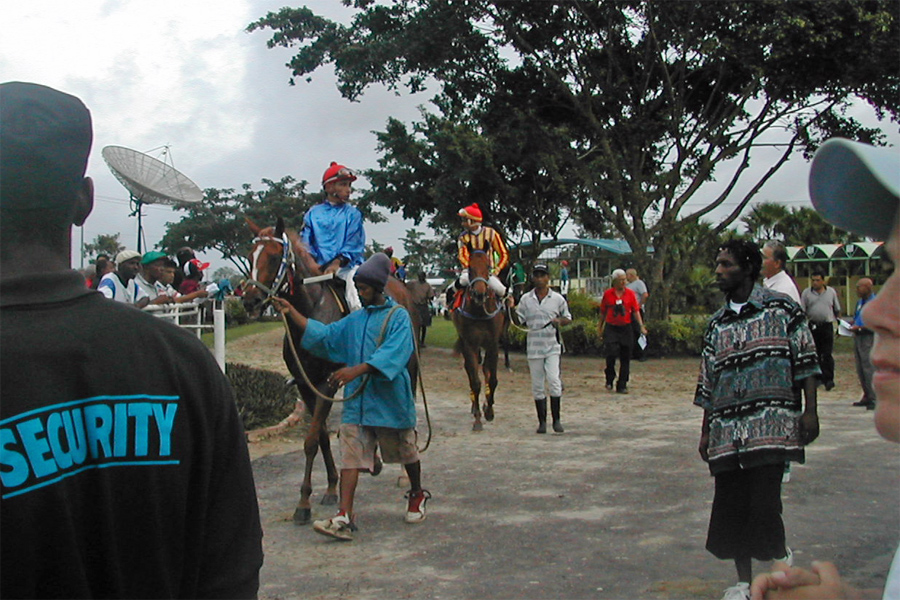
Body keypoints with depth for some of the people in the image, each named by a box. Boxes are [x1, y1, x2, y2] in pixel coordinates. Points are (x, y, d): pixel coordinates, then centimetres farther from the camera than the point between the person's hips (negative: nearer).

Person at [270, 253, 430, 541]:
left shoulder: (398, 316, -8)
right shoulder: (354, 320, 13)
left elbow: (394, 353, -22)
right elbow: (324, 335, 11)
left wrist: (357, 369, -33)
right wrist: (291, 313, 2)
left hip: (390, 399, -5)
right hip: (356, 400, 5)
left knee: (406, 452, 13)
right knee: (350, 456, -5)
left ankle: (417, 496, 38)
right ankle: (344, 518, -7)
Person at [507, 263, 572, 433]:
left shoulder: (558, 299, 3)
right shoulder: (526, 299, 5)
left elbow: (568, 318, 12)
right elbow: (518, 321, 9)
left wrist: (560, 321, -9)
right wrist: (511, 308, -7)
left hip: (552, 346, -1)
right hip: (534, 347, 2)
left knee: (554, 381, -13)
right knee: (537, 386, 5)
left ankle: (556, 419, -1)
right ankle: (542, 421, 16)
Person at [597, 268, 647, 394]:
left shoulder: (630, 294, 4)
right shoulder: (607, 294, 2)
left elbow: (636, 311, 4)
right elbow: (603, 312, 10)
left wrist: (641, 326, -7)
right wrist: (600, 327, 12)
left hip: (626, 328, 2)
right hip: (611, 328, -2)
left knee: (625, 358, 3)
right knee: (611, 353, -15)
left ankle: (622, 386, 12)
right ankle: (609, 380, 9)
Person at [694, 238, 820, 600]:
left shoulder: (781, 308, 1)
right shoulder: (716, 325, 14)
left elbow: (806, 362, 0)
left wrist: (810, 411, -7)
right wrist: (705, 432, 16)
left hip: (771, 424, -5)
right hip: (727, 430, 5)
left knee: (764, 501, -9)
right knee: (730, 506, 5)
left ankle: (780, 558, 21)